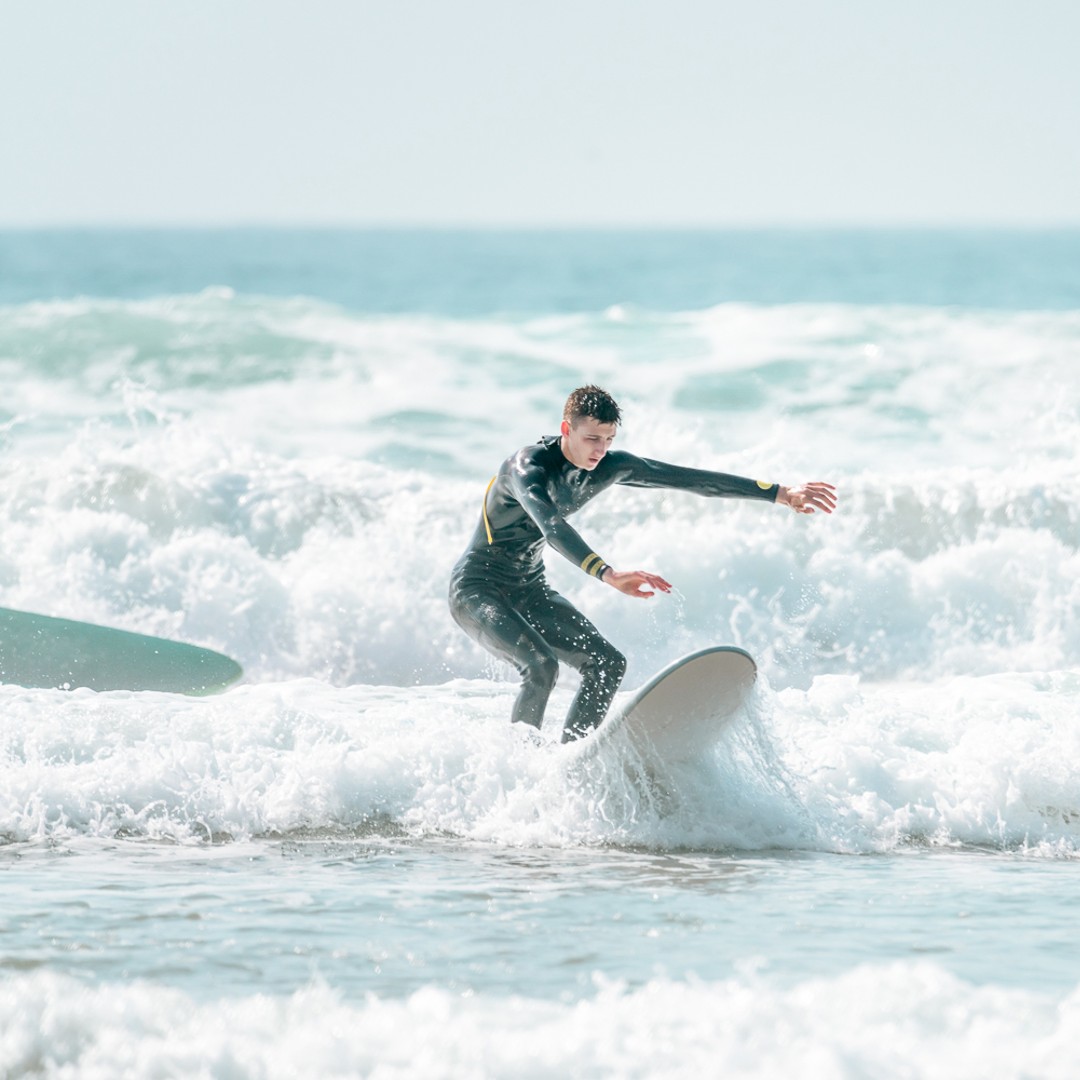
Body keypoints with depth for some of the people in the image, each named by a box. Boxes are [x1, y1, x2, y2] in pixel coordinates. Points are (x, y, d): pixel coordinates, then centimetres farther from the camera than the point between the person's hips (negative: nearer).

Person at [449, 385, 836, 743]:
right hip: (476, 589, -8)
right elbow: (552, 528, -47)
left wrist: (779, 493, -3)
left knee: (607, 664, -2)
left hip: (528, 589, 8)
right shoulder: (528, 467, -29)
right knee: (540, 666, -29)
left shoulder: (609, 467, -6)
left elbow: (689, 479, -3)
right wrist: (609, 575, -63)